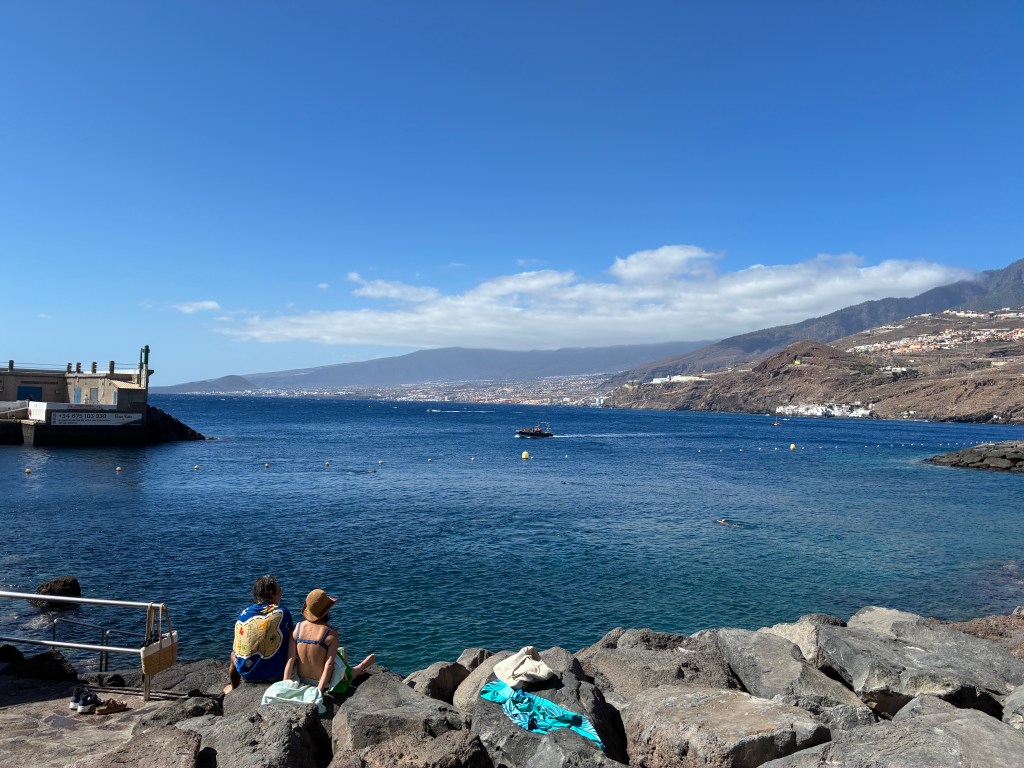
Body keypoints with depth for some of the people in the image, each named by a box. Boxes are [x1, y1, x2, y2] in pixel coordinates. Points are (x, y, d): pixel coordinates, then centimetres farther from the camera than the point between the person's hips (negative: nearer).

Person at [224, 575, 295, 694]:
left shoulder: (243, 614, -3)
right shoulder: (282, 612, -10)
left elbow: (236, 649, 8)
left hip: (247, 674, 2)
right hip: (274, 674, -2)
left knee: (233, 654, 33)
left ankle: (233, 686, 55)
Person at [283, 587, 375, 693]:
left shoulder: (298, 627, -9)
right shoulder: (331, 633, -21)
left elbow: (290, 659, -10)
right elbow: (329, 665, -23)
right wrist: (319, 690, -19)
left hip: (302, 680, 5)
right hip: (324, 683, -5)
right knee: (343, 653, 23)